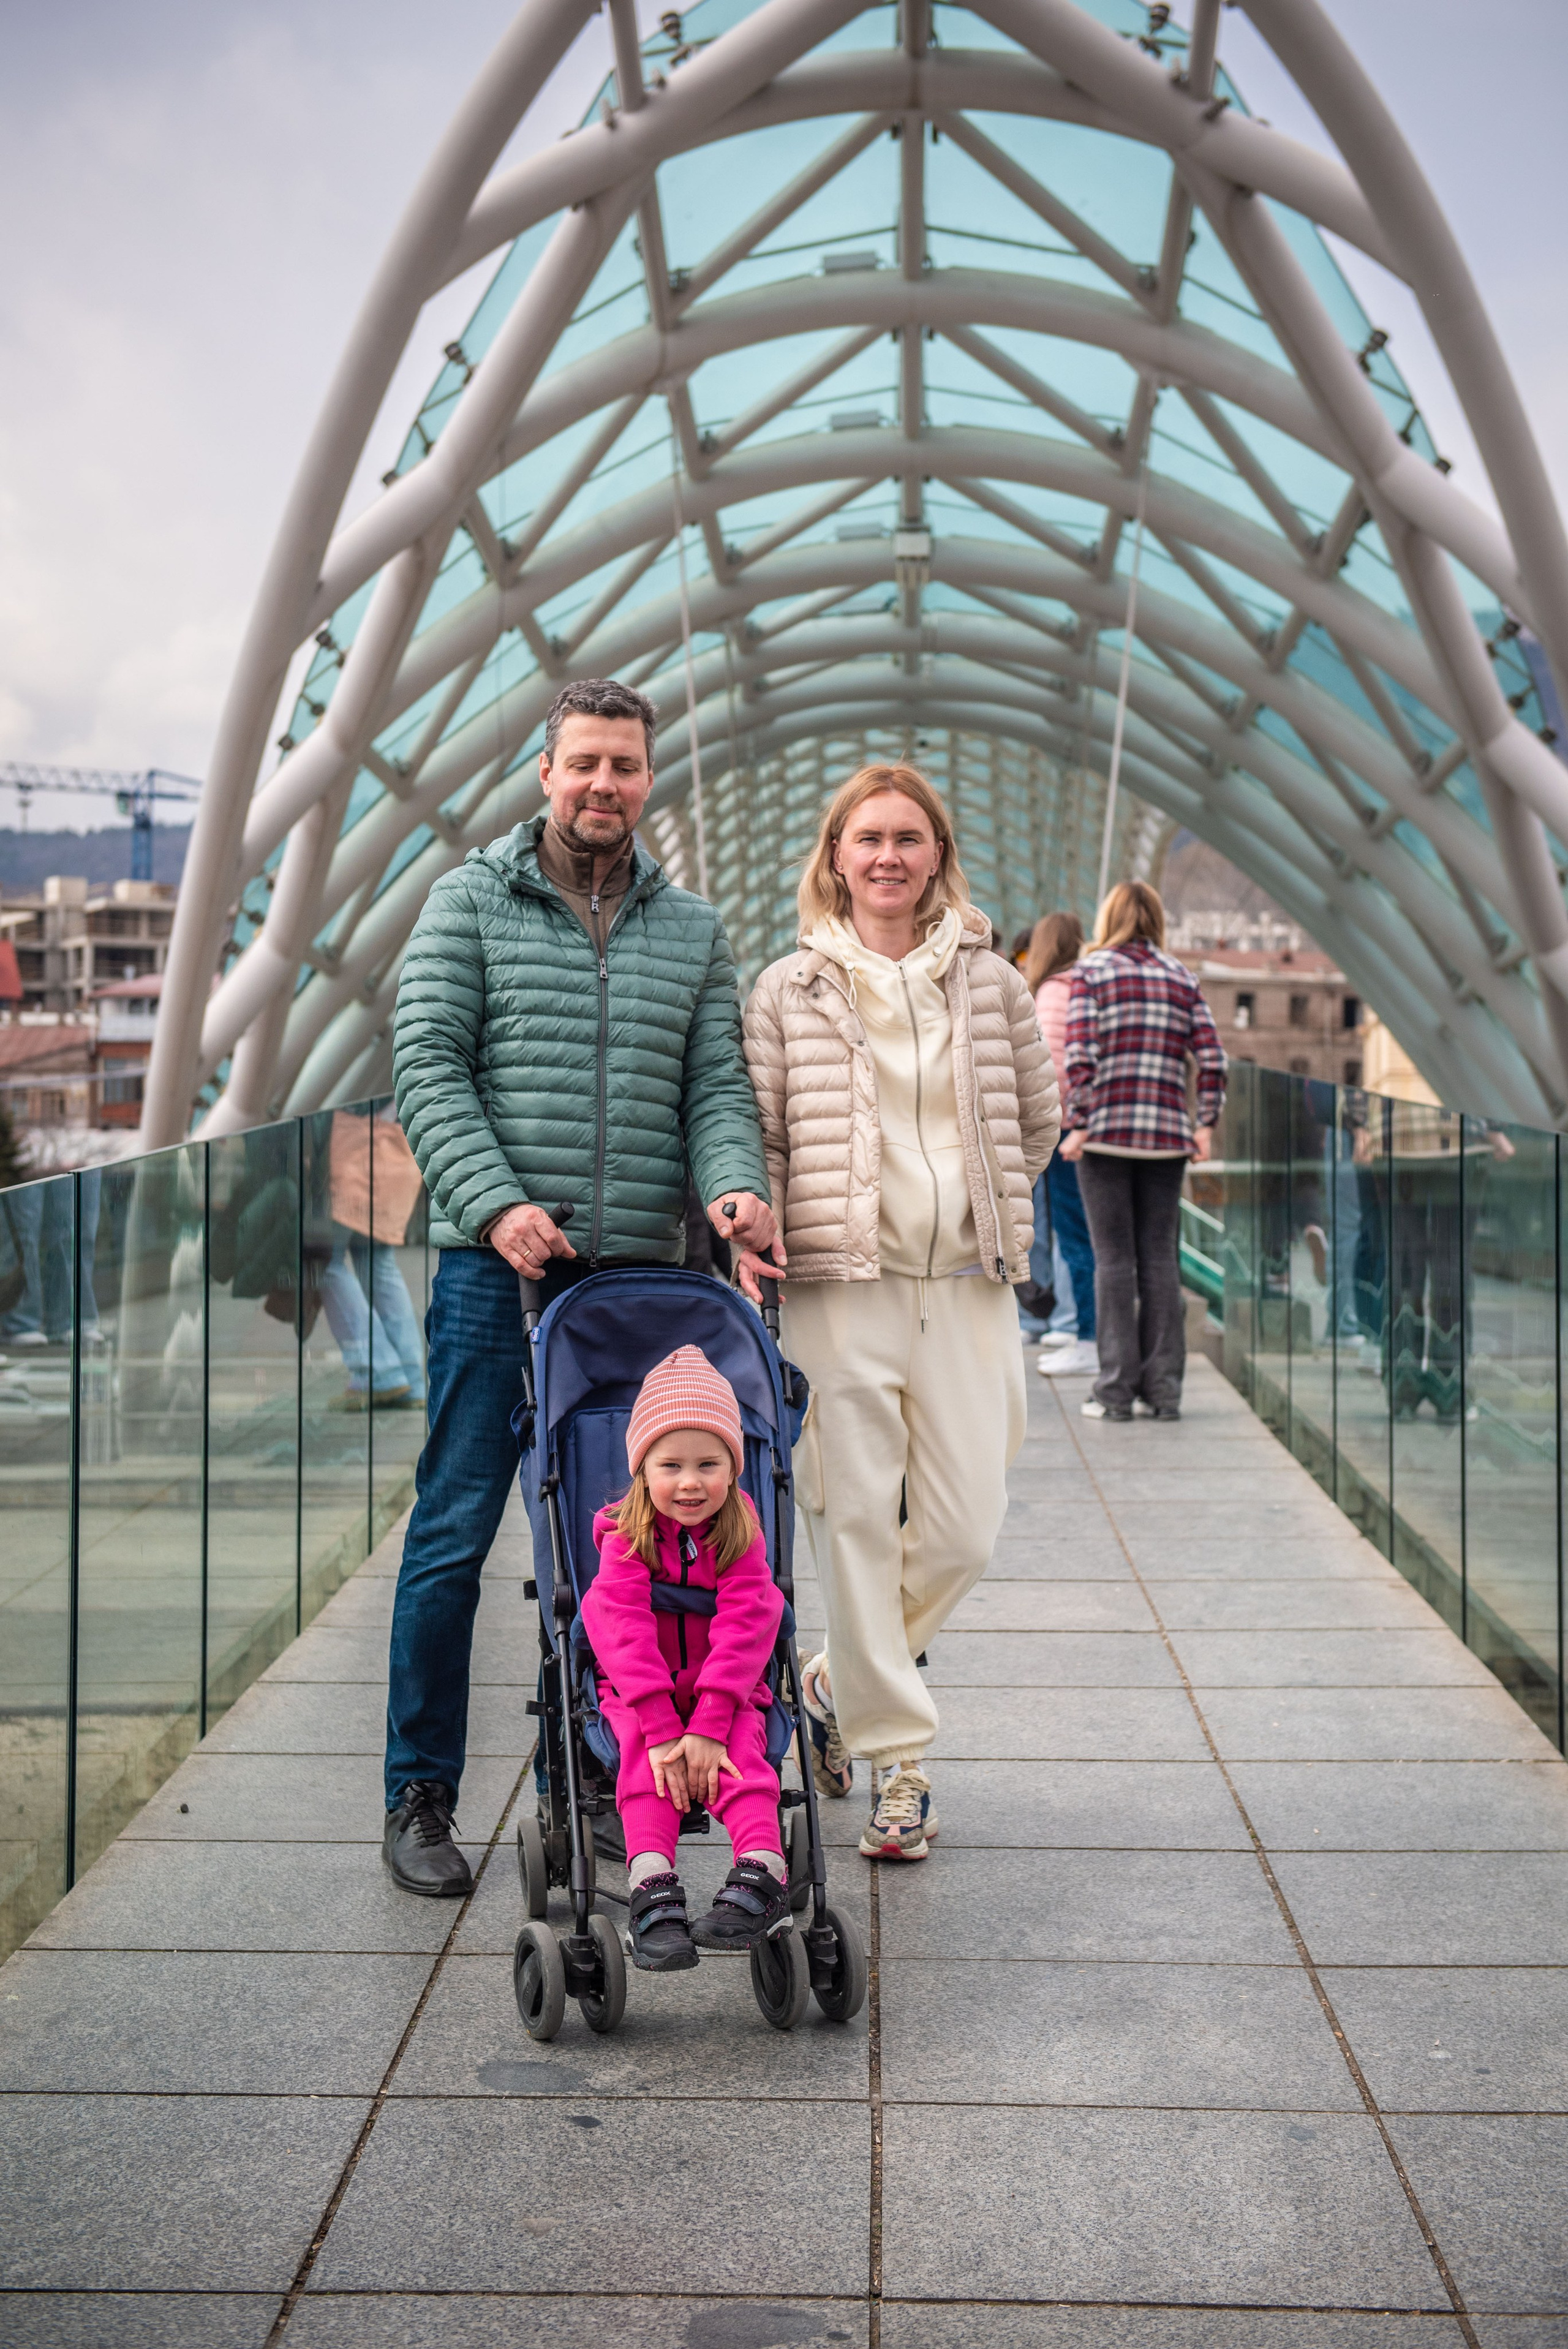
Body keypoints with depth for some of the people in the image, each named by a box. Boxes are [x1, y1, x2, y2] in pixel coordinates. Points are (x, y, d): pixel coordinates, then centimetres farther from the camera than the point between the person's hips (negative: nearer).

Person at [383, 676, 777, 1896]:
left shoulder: (693, 931, 14)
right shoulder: (472, 902, 5)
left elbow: (715, 1085, 9)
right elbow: (428, 1066, -3)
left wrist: (735, 1185, -12)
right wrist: (496, 1203, -16)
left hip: (640, 1271, 3)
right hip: (496, 1264, -3)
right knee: (455, 1531, -2)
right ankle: (420, 1797, 9)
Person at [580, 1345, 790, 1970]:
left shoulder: (740, 1535, -6)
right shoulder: (625, 1537, -8)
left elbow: (744, 1630, -14)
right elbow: (623, 1631, -18)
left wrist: (708, 1726, -25)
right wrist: (662, 1727, -29)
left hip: (728, 1690, 1)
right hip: (638, 1691, -1)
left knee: (741, 1750, -28)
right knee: (644, 1753, -29)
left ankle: (762, 1874, -40)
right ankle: (652, 1888, -41)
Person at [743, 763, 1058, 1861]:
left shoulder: (990, 982, 9)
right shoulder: (791, 990, 4)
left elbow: (1038, 1122, 18)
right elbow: (756, 1136, 4)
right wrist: (767, 1239, -6)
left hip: (967, 1285, 2)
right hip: (838, 1285, -2)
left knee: (966, 1528, 1)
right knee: (856, 1519, -1)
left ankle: (838, 1680, 27)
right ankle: (900, 1761, 12)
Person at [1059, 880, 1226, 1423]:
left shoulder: (1091, 972, 0)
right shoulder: (1182, 978, 10)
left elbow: (1080, 1054, -11)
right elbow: (1212, 1057, 2)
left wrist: (1077, 1125, -10)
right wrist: (1206, 1124, 7)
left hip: (1106, 1133, -3)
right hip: (1167, 1134, 3)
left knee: (1114, 1260, 0)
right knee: (1161, 1258, 7)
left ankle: (1117, 1390, 1)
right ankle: (1164, 1389, 9)